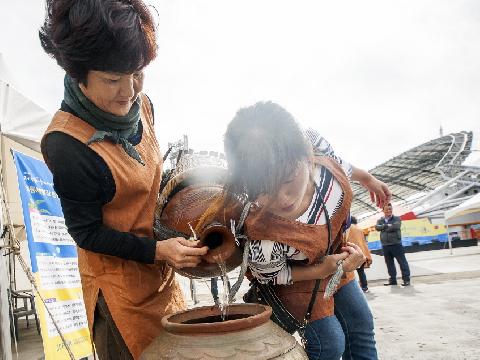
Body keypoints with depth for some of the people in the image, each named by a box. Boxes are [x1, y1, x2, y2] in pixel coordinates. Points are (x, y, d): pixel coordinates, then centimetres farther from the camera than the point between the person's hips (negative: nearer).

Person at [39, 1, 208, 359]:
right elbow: (86, 233, -17)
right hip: (120, 280, -7)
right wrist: (157, 250, -24)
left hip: (162, 268, 7)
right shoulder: (66, 145, -27)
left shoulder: (141, 106, -6)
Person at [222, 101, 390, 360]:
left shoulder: (309, 143, -37)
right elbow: (271, 276, -20)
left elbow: (340, 164, -8)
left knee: (361, 326, 21)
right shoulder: (261, 244, -47)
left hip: (333, 252, 6)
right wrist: (323, 270, -30)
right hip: (297, 277, -6)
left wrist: (366, 178, 11)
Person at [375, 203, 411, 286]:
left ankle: (406, 279, 5)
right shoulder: (380, 220, 12)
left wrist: (384, 228, -10)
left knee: (402, 261, -2)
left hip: (396, 244, -4)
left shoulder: (396, 219, 2)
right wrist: (387, 225, -18)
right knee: (389, 263, 11)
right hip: (385, 245, 4)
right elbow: (377, 227, -8)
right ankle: (392, 279, 21)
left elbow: (396, 226, -19)